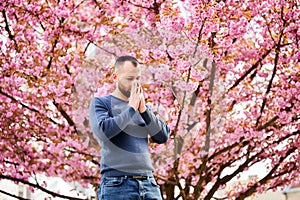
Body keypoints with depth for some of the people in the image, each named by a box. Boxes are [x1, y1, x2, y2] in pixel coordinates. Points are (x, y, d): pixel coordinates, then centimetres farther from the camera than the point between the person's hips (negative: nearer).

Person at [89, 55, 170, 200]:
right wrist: (131, 109, -4)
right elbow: (103, 131, -12)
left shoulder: (143, 107, 21)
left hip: (148, 184, 5)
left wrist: (143, 110, 0)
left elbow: (163, 137, 11)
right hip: (117, 184, -5)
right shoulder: (100, 103, 6)